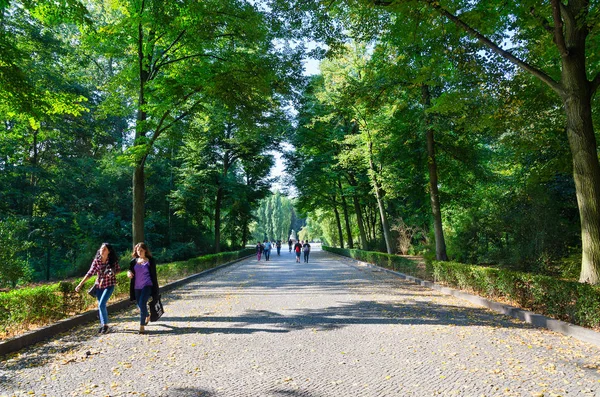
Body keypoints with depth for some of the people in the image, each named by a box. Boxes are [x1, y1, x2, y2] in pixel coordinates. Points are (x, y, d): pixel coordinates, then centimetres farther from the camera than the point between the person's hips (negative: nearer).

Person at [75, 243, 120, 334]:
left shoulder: (113, 261, -10)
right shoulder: (96, 261, -7)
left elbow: (118, 270, 4)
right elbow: (90, 273, -5)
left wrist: (113, 273, -18)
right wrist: (80, 284, -9)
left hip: (109, 285, -3)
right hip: (99, 285, 3)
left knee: (101, 304, -14)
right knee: (101, 306, 10)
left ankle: (105, 325, 1)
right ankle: (103, 324, 26)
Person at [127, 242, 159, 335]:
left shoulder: (150, 261, -2)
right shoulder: (133, 261, 8)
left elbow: (153, 275, 1)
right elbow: (130, 270, 9)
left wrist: (155, 289, 0)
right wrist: (129, 272, -17)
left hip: (147, 285, -5)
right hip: (137, 287, 5)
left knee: (142, 303, -20)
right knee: (140, 305, 15)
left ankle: (142, 326, -12)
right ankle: (147, 316, 47)